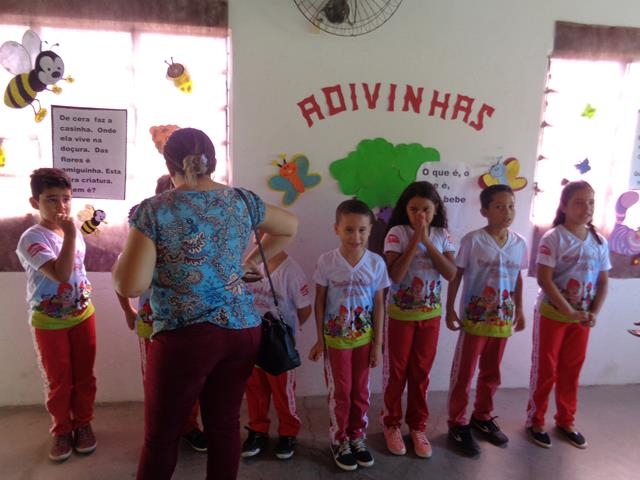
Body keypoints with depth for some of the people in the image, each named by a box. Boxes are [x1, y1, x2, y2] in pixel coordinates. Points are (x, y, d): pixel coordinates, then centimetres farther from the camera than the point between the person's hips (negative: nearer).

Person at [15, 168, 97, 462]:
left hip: (83, 315, 5)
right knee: (58, 381, 10)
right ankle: (62, 431, 29)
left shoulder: (73, 231, 1)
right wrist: (70, 235, -30)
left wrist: (84, 288, 6)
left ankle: (83, 424, 31)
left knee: (84, 376, 13)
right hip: (49, 322, -5)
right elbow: (61, 274, -31)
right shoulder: (32, 238, -19)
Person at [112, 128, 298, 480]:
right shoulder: (242, 201, 5)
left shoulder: (152, 211, -8)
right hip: (242, 330, 4)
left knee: (161, 436, 13)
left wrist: (122, 257, 7)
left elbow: (130, 286, -13)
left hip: (184, 338, -4)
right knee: (224, 425, 17)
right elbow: (290, 227, 20)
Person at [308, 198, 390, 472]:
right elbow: (320, 302, -4)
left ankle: (357, 437, 33)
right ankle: (339, 440, 27)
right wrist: (320, 340, -2)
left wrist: (378, 343, -2)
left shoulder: (376, 263, -9)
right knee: (340, 392, 9)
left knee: (361, 391, 13)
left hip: (364, 338, 2)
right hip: (336, 338, -1)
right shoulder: (326, 261, -12)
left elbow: (379, 305, -2)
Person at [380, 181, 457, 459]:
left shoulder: (442, 235, -1)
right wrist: (415, 241, -22)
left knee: (421, 371, 13)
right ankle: (391, 424, 28)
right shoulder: (397, 232, -11)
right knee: (396, 371, 10)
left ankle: (417, 426, 30)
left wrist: (428, 243, -17)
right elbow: (394, 275, -21)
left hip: (430, 315, 3)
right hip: (401, 314, -3)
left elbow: (451, 274, -11)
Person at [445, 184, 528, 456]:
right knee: (464, 373, 5)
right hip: (474, 318, -5)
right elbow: (456, 276, -8)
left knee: (491, 373, 18)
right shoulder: (472, 240, -13)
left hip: (503, 318, 5)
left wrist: (519, 310, 14)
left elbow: (517, 278, 12)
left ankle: (482, 417, 36)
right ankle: (457, 423, 20)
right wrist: (450, 310, -10)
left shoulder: (519, 243, 1)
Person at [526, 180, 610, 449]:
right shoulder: (553, 238, -13)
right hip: (552, 314, -5)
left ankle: (566, 420, 33)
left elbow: (603, 282, 6)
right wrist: (569, 311, -21)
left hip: (581, 316, 5)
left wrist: (594, 313, -8)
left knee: (572, 370, 16)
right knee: (545, 369, 5)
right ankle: (535, 421, 21)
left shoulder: (600, 242, 3)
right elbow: (544, 279, -18)